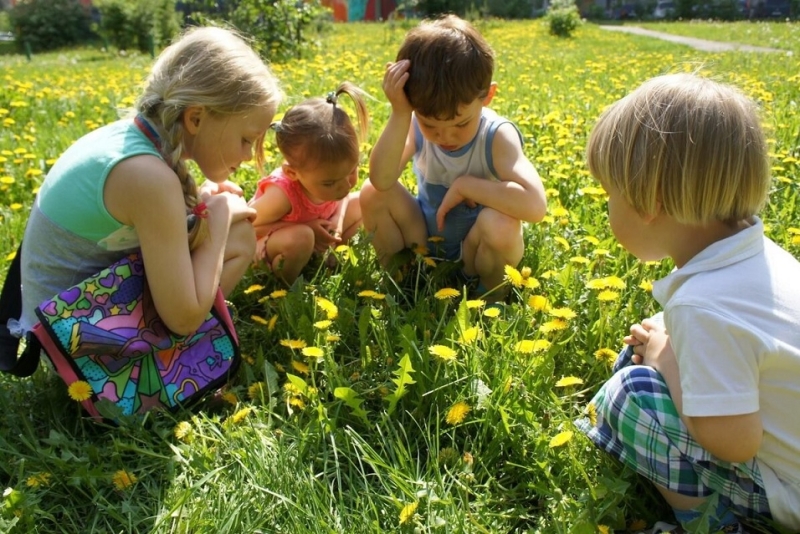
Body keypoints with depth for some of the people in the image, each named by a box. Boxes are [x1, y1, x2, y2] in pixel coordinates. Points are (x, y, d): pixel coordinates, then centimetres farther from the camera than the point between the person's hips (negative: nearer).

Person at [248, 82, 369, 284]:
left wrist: (338, 218, -21)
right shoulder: (282, 195, -40)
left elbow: (343, 195, 1)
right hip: (266, 244, -6)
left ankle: (321, 252, 1)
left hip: (316, 228, 6)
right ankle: (287, 284, -10)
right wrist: (305, 227, -32)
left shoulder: (329, 174, -23)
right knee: (300, 238, -39)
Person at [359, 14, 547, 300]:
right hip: (425, 238, 3)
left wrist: (465, 185, -32)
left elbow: (535, 205, -40)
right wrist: (399, 114, -39)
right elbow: (381, 180, -32)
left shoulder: (497, 136, -25)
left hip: (478, 244, -3)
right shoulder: (416, 125, -16)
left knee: (501, 224, -35)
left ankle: (488, 293, -4)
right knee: (372, 194, -18)